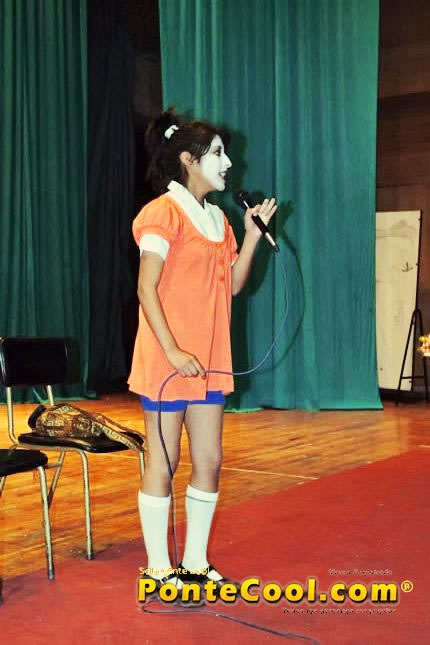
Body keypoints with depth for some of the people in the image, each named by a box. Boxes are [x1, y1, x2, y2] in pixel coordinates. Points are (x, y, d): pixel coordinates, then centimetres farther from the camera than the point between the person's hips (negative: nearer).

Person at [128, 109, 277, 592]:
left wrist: (253, 232, 3)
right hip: (167, 359, -8)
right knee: (163, 463, 1)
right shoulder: (164, 213, -9)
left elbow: (233, 284, 12)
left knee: (209, 461, 10)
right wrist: (173, 352, -21)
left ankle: (195, 561, 23)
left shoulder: (217, 219, 15)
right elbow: (146, 289, -15)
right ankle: (158, 567, 13)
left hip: (209, 360, 8)